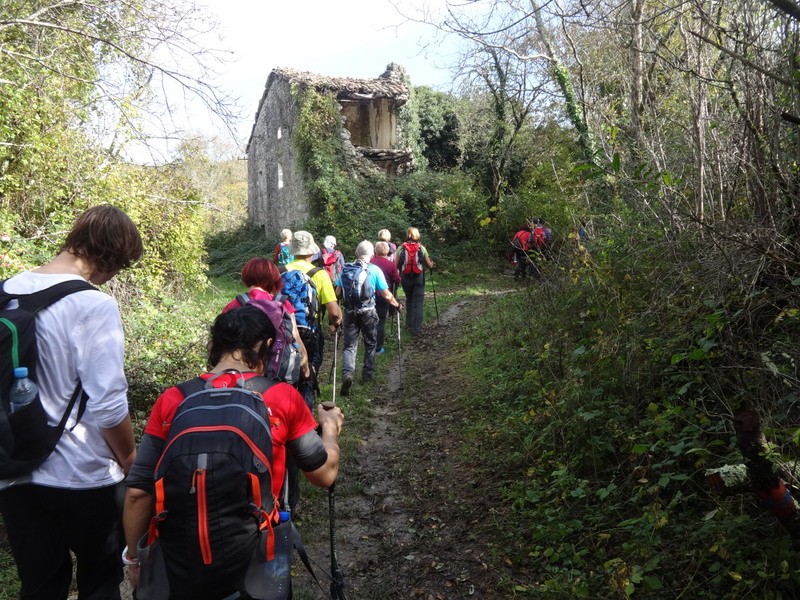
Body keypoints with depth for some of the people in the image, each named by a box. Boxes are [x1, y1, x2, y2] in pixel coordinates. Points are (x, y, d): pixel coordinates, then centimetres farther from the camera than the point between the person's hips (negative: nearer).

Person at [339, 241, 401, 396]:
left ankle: (347, 373, -16)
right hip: (368, 313, -2)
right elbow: (387, 295, -6)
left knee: (349, 345, 6)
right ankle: (367, 375, 24)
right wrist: (397, 305, 11)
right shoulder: (375, 270, -6)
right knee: (370, 344, 17)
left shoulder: (346, 269, 1)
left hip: (350, 312, 2)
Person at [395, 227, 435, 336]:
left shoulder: (401, 248, -3)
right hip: (419, 278, -1)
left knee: (409, 300, 22)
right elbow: (430, 265, 4)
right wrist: (432, 263, 27)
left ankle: (409, 323, 27)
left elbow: (396, 265, -5)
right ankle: (416, 328, -4)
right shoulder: (421, 248, -3)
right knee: (418, 302, 2)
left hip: (405, 278, 2)